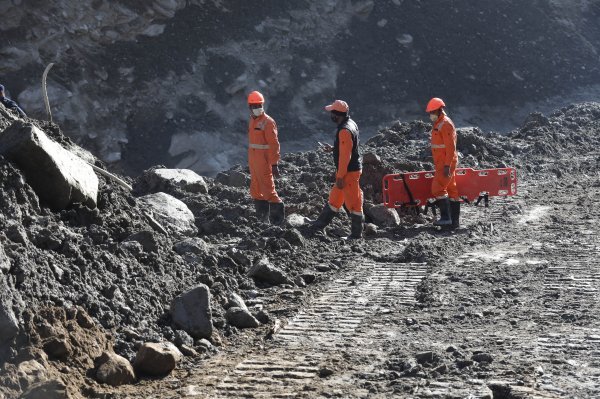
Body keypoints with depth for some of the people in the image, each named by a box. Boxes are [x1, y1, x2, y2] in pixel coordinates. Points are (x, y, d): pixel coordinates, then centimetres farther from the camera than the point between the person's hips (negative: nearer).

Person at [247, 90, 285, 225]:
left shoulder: (268, 122, -12)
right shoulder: (253, 120, 13)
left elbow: (274, 144, -16)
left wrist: (274, 164, -20)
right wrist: (251, 162, 16)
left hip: (264, 162, -9)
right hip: (253, 162, 9)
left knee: (268, 190, -7)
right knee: (256, 191, 13)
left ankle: (278, 217, 0)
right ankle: (262, 218, 22)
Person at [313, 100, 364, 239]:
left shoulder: (344, 131, -23)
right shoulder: (350, 124, 8)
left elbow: (345, 156, -24)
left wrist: (340, 177, -21)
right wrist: (333, 149, 13)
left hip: (349, 172, -10)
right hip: (352, 169, 10)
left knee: (353, 203, 0)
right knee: (335, 198, 19)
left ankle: (356, 234, 9)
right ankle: (319, 225, 31)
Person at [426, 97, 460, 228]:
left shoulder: (445, 124, -14)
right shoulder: (439, 124, 17)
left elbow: (450, 147, -20)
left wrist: (447, 166, -24)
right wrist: (439, 164, 22)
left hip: (446, 164, -10)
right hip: (442, 163, 10)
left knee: (438, 188, -14)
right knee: (451, 190, 9)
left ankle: (445, 217, -15)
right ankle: (454, 221, 11)